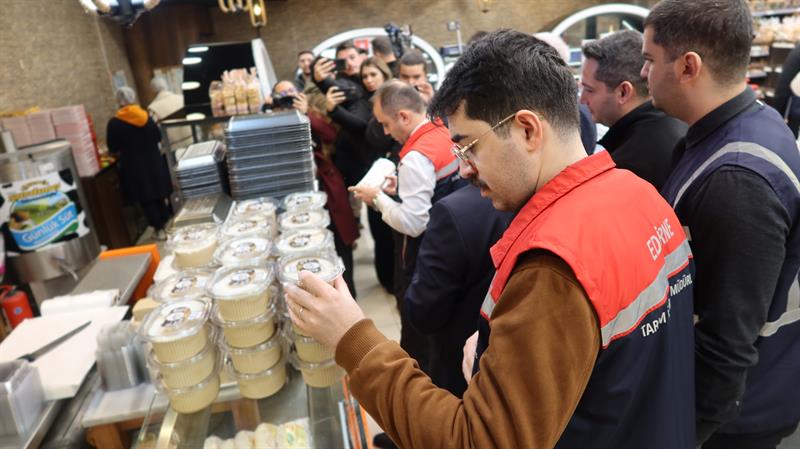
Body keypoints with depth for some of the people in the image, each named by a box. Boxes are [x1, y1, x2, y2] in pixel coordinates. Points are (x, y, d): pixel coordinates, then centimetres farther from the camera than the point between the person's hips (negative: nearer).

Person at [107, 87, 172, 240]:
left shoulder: (114, 123, -11)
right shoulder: (146, 116, -1)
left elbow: (112, 148, -5)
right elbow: (158, 137, 9)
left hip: (133, 166, -3)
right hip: (153, 162, 4)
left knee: (146, 199, 4)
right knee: (158, 195, 16)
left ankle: (159, 229, 7)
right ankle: (165, 223, 26)